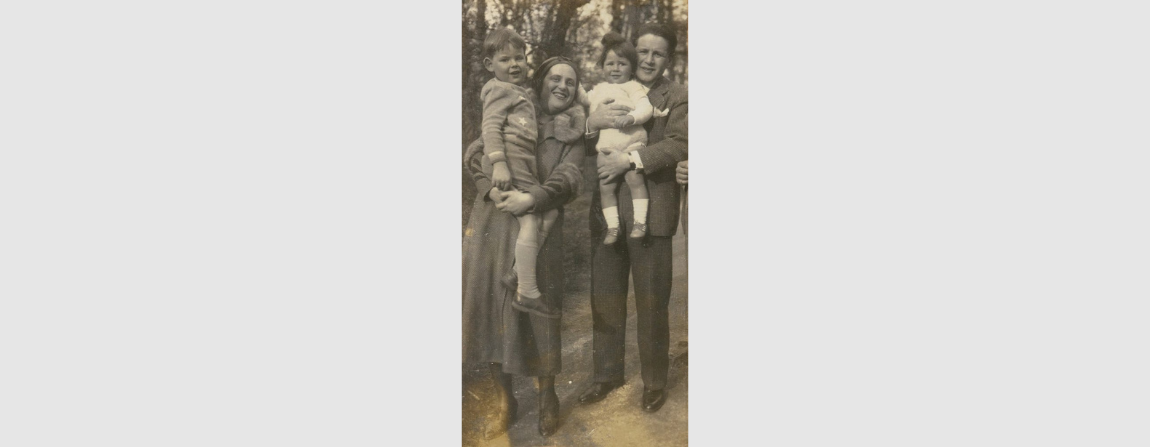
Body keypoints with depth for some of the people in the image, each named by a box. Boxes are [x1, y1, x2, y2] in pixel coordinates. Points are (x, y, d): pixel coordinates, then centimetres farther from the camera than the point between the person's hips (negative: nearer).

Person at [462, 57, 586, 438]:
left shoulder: (573, 132, 8)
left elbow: (570, 178, -7)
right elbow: (476, 152, 3)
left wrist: (532, 198, -23)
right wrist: (492, 188, -16)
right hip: (490, 226, 2)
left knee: (537, 312, 1)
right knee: (491, 307, 5)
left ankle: (547, 400, 21)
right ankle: (504, 401, 21)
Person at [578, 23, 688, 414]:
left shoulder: (678, 97, 1)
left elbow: (679, 145, -15)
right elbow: (584, 147, 9)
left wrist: (630, 160, -25)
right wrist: (591, 122, -13)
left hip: (651, 214, -4)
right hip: (606, 211, 4)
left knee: (651, 304, 7)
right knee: (605, 299, 12)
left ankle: (654, 381, 23)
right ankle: (607, 373, 28)